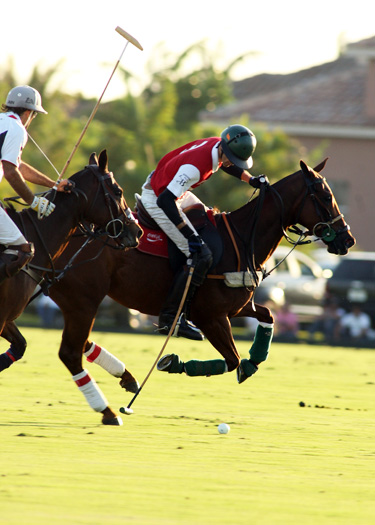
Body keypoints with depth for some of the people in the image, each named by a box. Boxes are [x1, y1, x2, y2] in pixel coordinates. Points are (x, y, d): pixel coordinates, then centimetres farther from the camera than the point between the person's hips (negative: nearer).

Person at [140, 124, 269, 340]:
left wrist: (251, 180, 6)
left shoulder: (218, 146, -8)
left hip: (174, 190, 10)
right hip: (157, 199, -10)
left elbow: (227, 164, 19)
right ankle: (170, 317, -10)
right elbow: (166, 201, -36)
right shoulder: (195, 166, -35)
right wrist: (190, 235, -36)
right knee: (201, 257, -15)